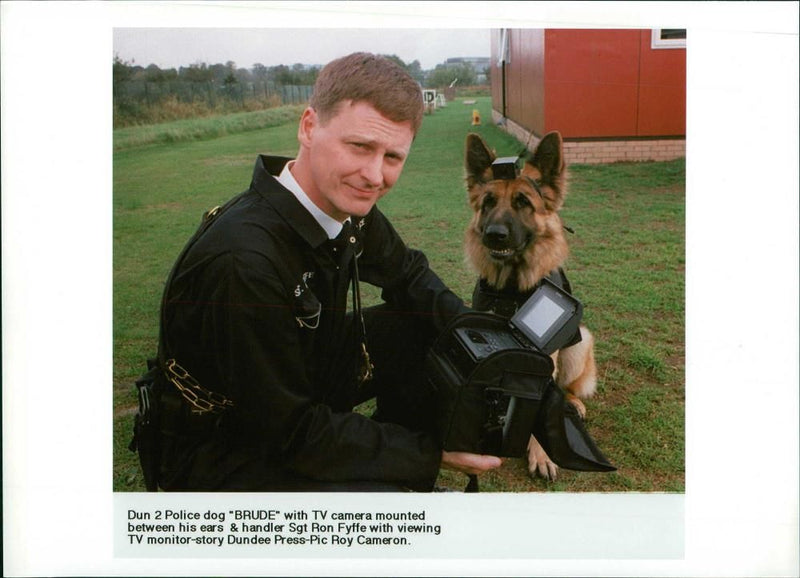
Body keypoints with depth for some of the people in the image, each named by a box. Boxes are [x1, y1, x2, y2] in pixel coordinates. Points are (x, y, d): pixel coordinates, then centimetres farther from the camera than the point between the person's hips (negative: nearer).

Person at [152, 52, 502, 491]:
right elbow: (293, 433, -27)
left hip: (305, 379, 8)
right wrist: (431, 454, -19)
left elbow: (408, 274, 8)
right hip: (222, 451, -8)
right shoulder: (242, 261, -35)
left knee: (431, 326, 0)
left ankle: (402, 472, 14)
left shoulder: (347, 205, -11)